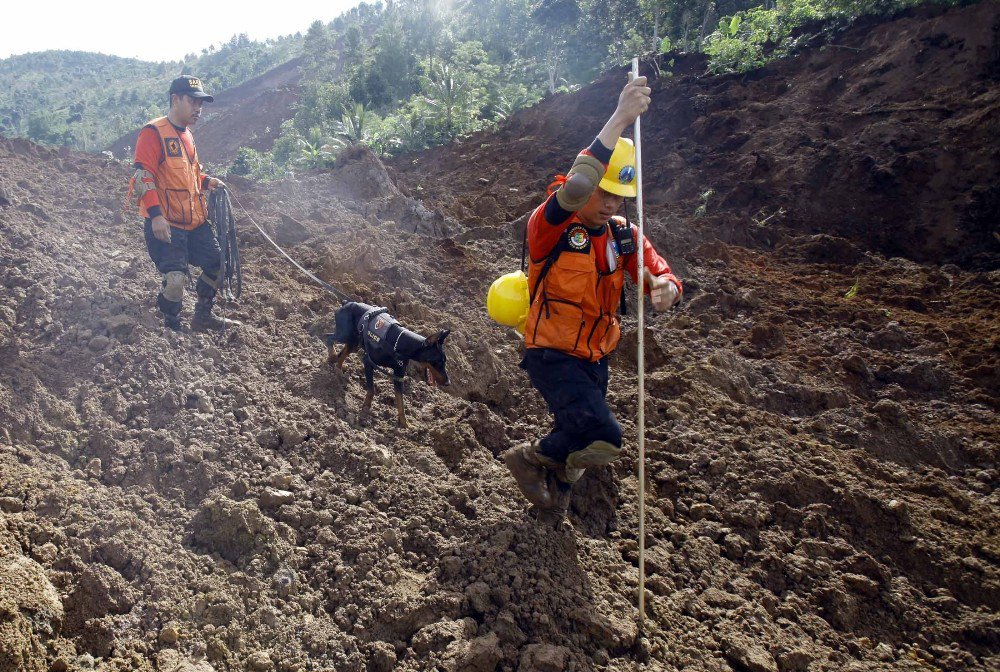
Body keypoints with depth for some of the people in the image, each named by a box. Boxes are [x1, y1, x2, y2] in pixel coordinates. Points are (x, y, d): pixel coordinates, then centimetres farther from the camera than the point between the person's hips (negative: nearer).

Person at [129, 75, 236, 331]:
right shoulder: (153, 132, -10)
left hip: (195, 220, 9)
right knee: (175, 278, -15)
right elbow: (143, 176, -17)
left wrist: (207, 181, 11)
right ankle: (171, 328, 7)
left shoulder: (187, 134, 16)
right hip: (166, 223, -9)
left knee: (217, 264, 11)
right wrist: (155, 215, -25)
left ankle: (202, 317, 29)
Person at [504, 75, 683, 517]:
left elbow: (659, 274, -5)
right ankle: (531, 458, 6)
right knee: (602, 436, -23)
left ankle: (554, 499, 52)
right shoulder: (551, 226, -19)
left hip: (595, 359, 7)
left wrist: (666, 288, -31)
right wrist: (620, 120, -43)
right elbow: (574, 189, -40)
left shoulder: (624, 235, 1)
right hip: (552, 355, -7)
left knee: (575, 438, 22)